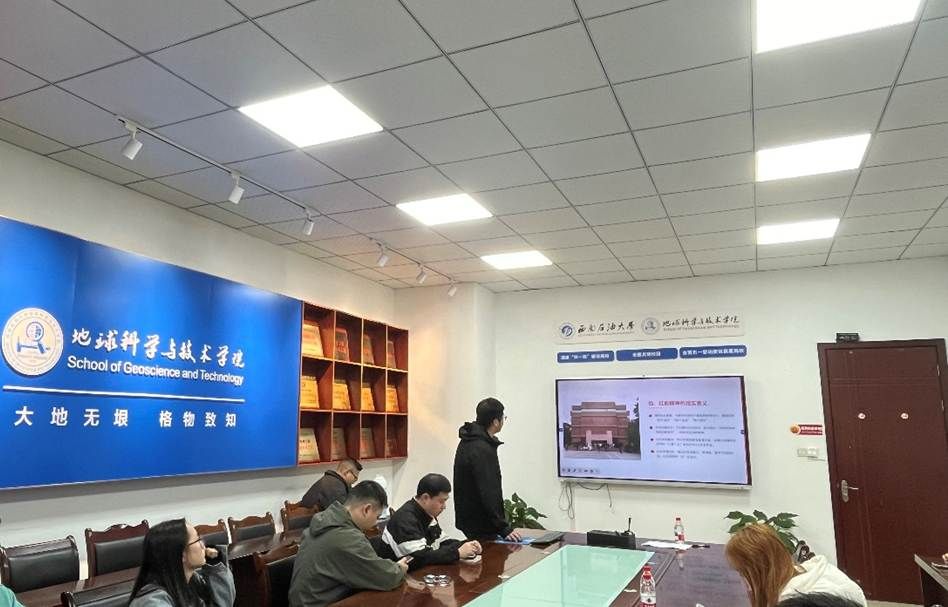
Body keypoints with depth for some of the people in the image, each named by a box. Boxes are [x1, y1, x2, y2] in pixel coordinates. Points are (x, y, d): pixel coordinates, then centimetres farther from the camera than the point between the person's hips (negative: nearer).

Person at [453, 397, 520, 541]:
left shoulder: (468, 441, 7)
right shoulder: (482, 450, -25)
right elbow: (488, 494, -28)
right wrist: (503, 528, -26)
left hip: (468, 517, 10)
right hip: (480, 524, -10)